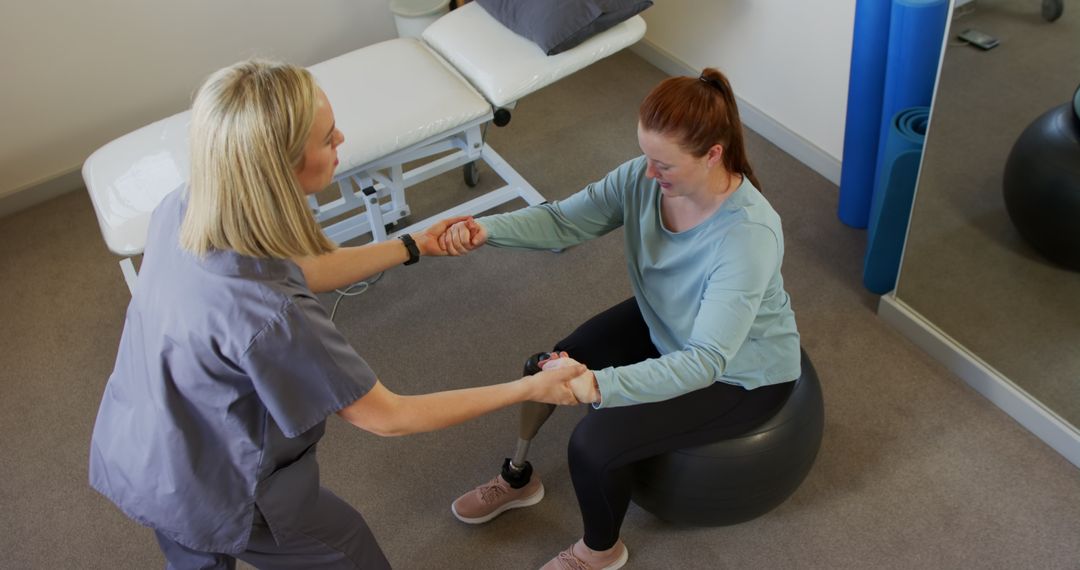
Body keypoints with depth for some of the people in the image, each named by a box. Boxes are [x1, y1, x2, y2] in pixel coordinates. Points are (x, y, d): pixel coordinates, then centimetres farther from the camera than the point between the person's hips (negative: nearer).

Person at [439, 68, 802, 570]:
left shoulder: (749, 235, -39)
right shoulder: (645, 178, -21)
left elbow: (705, 361, -41)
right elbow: (563, 221, -20)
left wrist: (599, 386, -53)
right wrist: (486, 229, -39)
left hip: (740, 373, -6)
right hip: (665, 326, 7)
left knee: (594, 442, -17)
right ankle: (518, 478, 31)